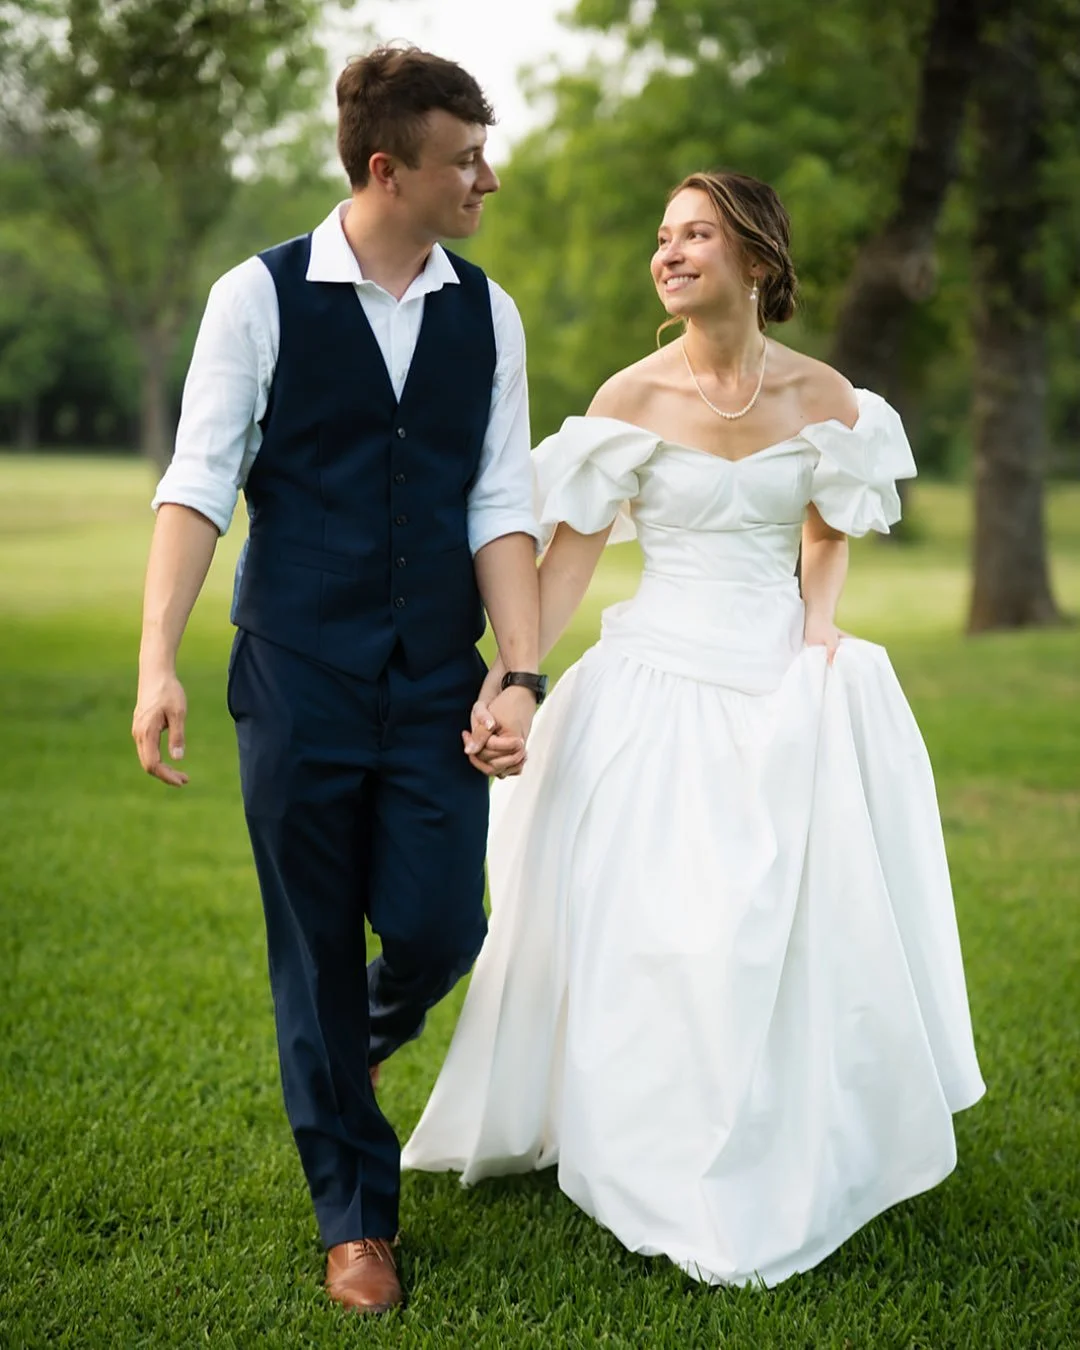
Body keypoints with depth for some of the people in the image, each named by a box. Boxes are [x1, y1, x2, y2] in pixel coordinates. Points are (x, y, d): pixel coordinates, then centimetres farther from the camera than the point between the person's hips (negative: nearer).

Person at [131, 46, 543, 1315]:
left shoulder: (486, 314, 7)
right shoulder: (260, 297, -4)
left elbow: (500, 506, 4)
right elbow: (198, 483, -8)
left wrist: (521, 669, -6)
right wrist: (158, 661, -18)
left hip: (435, 681, 3)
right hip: (299, 676, -3)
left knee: (439, 930, -1)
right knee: (315, 955, 6)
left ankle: (352, 1045, 37)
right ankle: (355, 1218, 24)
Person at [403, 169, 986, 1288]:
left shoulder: (821, 395, -1)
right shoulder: (630, 398, -5)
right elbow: (567, 556, -7)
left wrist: (821, 618, -3)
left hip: (783, 683, 1)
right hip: (658, 681, -1)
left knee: (793, 922, 1)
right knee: (640, 923, -2)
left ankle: (780, 1164, 21)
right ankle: (658, 1167, 19)